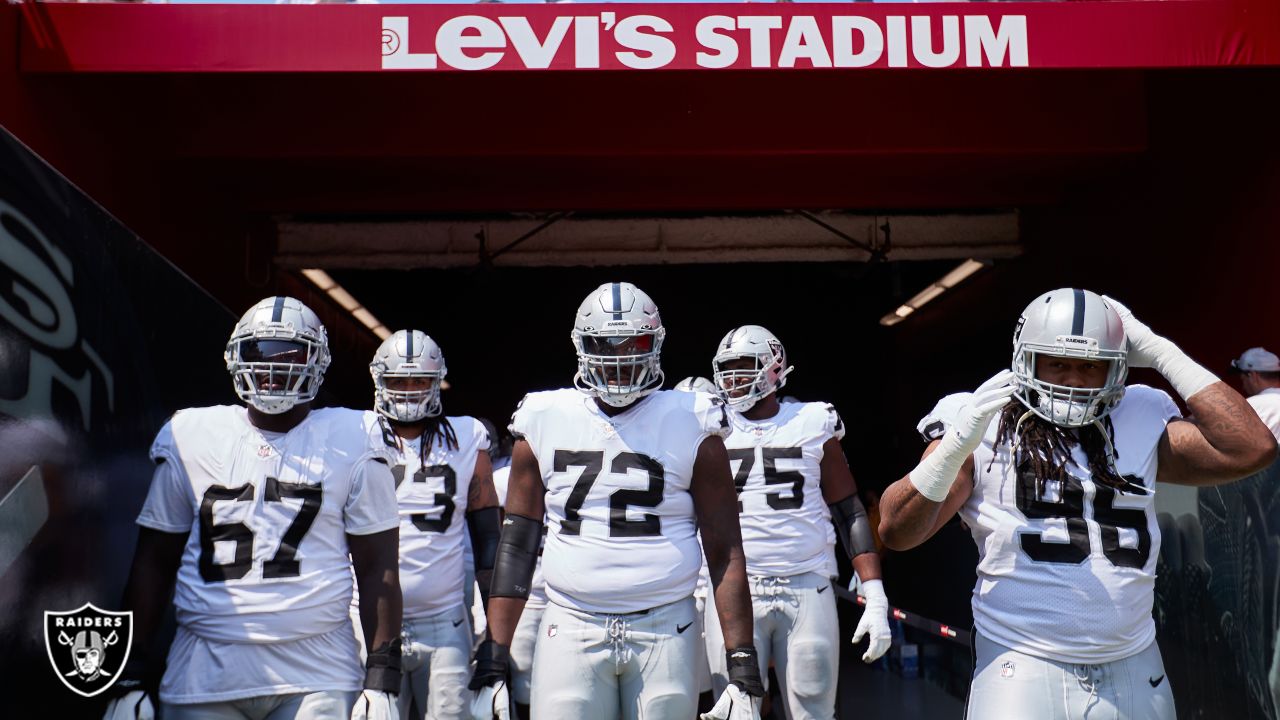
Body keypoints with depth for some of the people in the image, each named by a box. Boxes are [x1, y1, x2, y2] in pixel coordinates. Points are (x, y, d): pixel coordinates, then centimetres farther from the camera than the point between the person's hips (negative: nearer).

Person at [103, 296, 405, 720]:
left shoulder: (351, 442, 1)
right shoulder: (191, 437, 7)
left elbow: (377, 568, 1)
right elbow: (154, 562, 10)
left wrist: (382, 680, -4)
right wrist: (129, 678, 7)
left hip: (316, 676, -2)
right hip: (203, 673, 2)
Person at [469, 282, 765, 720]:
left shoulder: (690, 426, -1)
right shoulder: (545, 424, 4)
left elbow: (725, 552, -1)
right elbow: (516, 545, 6)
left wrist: (744, 671, -5)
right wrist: (492, 663, 2)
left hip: (665, 631, -1)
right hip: (571, 630, 1)